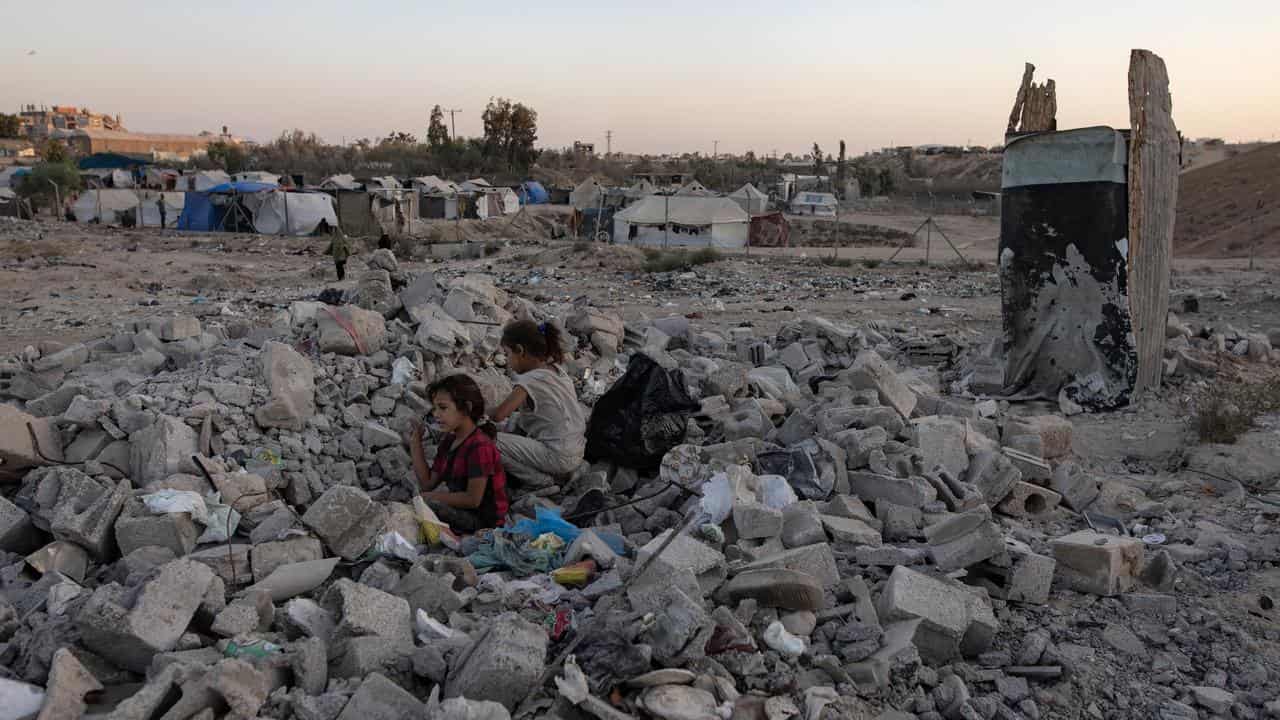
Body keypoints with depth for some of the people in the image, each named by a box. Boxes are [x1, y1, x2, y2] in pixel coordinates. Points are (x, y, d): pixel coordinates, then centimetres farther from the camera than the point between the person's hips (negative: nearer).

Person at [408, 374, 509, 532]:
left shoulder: (479, 446, -18)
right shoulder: (449, 441, 11)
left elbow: (473, 499, -21)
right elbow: (428, 484, 10)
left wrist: (432, 497, -13)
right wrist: (415, 443, 6)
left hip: (483, 519, -9)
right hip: (459, 510, 9)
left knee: (428, 505, -26)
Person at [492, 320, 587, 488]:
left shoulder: (530, 381, -17)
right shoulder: (556, 370, 7)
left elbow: (497, 415, -25)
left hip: (559, 458, -9)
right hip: (577, 452, 9)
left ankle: (543, 481, -3)